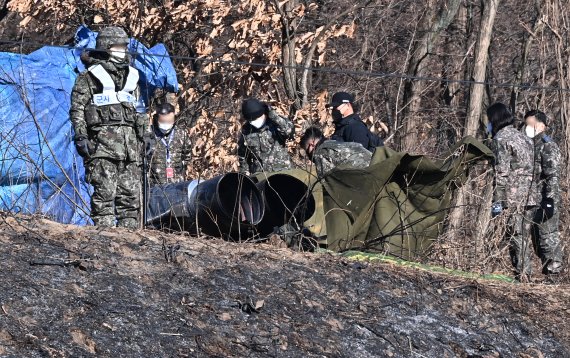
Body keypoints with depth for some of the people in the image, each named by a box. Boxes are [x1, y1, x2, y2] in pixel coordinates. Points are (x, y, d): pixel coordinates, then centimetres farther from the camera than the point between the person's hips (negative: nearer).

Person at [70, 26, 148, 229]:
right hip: (102, 143, -6)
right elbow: (77, 111, -2)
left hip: (129, 143, 6)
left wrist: (141, 139, 19)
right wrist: (81, 137, -12)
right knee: (105, 192, -10)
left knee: (131, 194, 3)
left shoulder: (131, 78, 21)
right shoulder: (88, 79, 3)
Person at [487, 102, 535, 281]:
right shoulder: (522, 136, 19)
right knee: (524, 235, 11)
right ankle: (525, 273, 11)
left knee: (515, 235, -6)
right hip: (530, 194, 8)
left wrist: (498, 200, -12)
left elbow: (502, 172, -13)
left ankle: (521, 274, -9)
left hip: (514, 196, -8)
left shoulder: (501, 138, -6)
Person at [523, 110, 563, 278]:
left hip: (545, 201, -9)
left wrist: (550, 200, -24)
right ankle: (547, 268, 21)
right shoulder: (530, 145, 17)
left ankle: (553, 270, -3)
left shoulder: (548, 147, -11)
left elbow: (552, 176, -18)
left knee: (548, 237, -7)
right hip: (534, 201, 9)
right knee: (537, 238, 13)